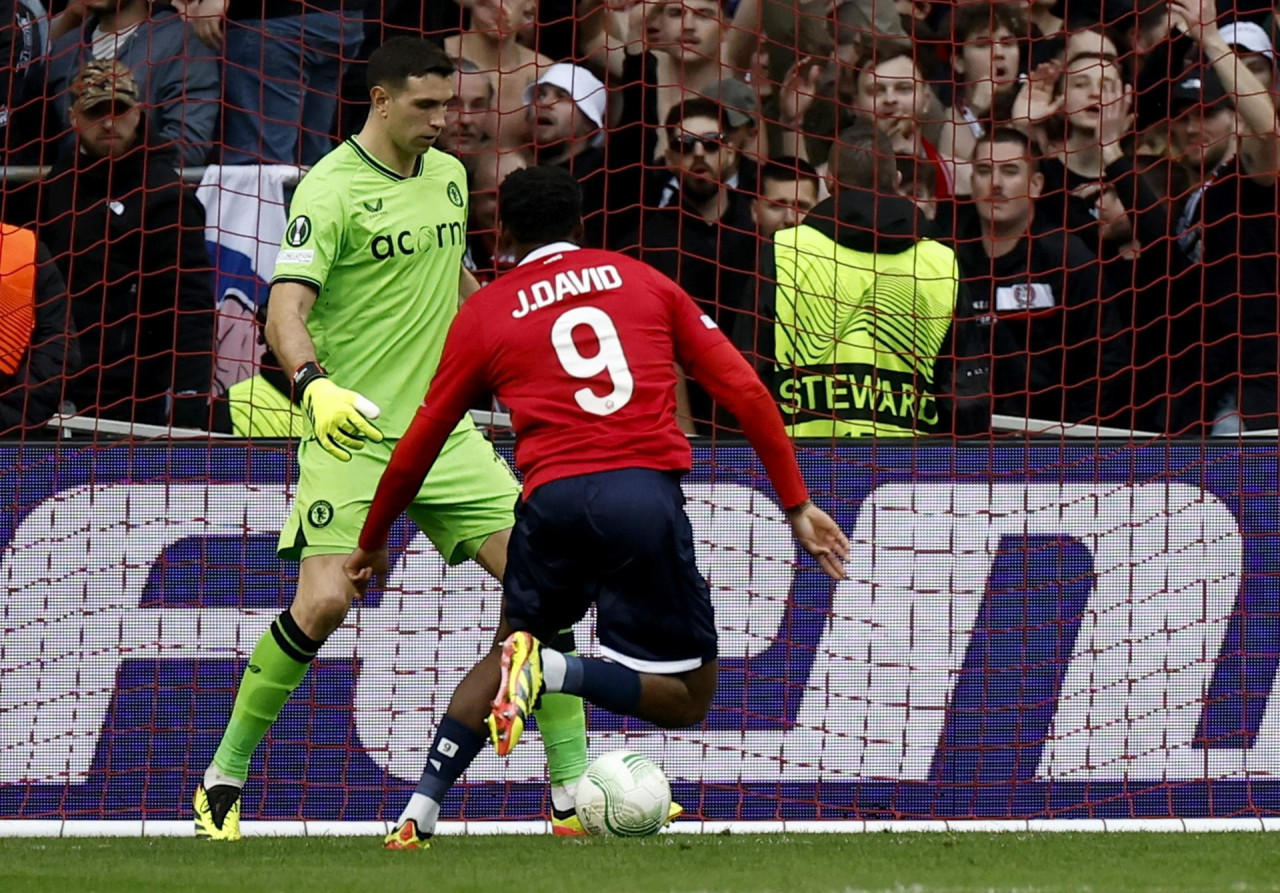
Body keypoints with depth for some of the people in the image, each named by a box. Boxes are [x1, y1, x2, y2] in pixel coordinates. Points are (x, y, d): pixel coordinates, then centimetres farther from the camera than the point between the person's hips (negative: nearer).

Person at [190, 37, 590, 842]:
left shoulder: (449, 175, 10)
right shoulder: (330, 191, -12)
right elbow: (288, 307, -22)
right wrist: (316, 385, -39)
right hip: (353, 434, -6)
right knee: (325, 601, -18)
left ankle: (575, 791, 3)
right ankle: (223, 780, 1)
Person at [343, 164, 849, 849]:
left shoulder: (484, 313, 16)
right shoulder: (643, 281, 17)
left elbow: (416, 450, 20)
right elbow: (744, 390, 10)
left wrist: (371, 543, 34)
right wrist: (797, 504, 13)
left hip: (552, 502, 2)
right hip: (645, 492, -2)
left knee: (513, 650, 28)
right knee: (685, 699, 9)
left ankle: (418, 815, 15)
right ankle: (553, 670, -17)